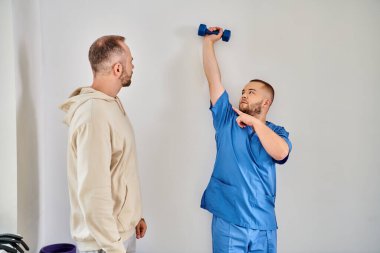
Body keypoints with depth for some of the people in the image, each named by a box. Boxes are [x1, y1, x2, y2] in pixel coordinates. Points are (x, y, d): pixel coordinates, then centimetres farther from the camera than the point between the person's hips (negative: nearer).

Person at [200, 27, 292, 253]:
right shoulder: (227, 119, 7)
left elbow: (280, 153, -18)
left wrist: (254, 122, -13)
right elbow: (213, 77, 6)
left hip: (264, 224, 0)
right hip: (228, 221, 0)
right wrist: (209, 41, 11)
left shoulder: (276, 132, 6)